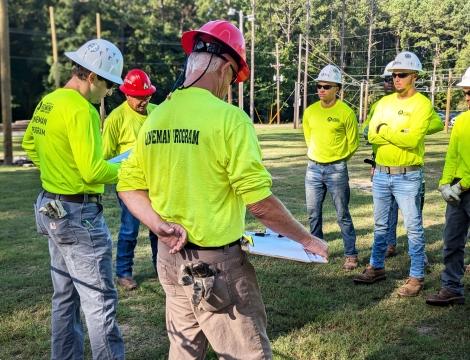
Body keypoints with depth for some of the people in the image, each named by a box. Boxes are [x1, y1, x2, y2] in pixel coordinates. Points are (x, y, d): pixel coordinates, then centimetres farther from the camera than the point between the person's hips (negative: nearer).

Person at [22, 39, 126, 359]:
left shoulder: (48, 102, 8)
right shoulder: (80, 109, -21)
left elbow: (30, 144, 22)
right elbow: (93, 171, -23)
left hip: (52, 208, 10)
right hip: (79, 214, -10)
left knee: (66, 297, 19)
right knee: (100, 301, -1)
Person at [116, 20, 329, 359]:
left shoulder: (155, 117, 2)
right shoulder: (228, 118, -18)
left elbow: (129, 186, 4)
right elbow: (259, 202, -18)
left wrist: (160, 226, -7)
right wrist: (307, 239, -5)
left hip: (171, 258, 7)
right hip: (216, 265, -7)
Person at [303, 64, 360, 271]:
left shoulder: (346, 112, -9)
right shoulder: (310, 111, 4)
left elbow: (353, 144, 0)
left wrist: (337, 161, 8)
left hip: (336, 170, -4)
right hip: (313, 168, 5)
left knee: (342, 215, 2)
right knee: (313, 213, 11)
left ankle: (351, 255, 12)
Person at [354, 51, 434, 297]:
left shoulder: (421, 104, -9)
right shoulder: (384, 102, 9)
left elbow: (412, 140, -21)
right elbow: (372, 136, -1)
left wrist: (385, 130, -11)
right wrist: (399, 135, -12)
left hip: (407, 176, -6)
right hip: (381, 173, 6)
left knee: (413, 228, 2)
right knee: (380, 226, 16)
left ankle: (416, 277, 12)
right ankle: (376, 267, 29)